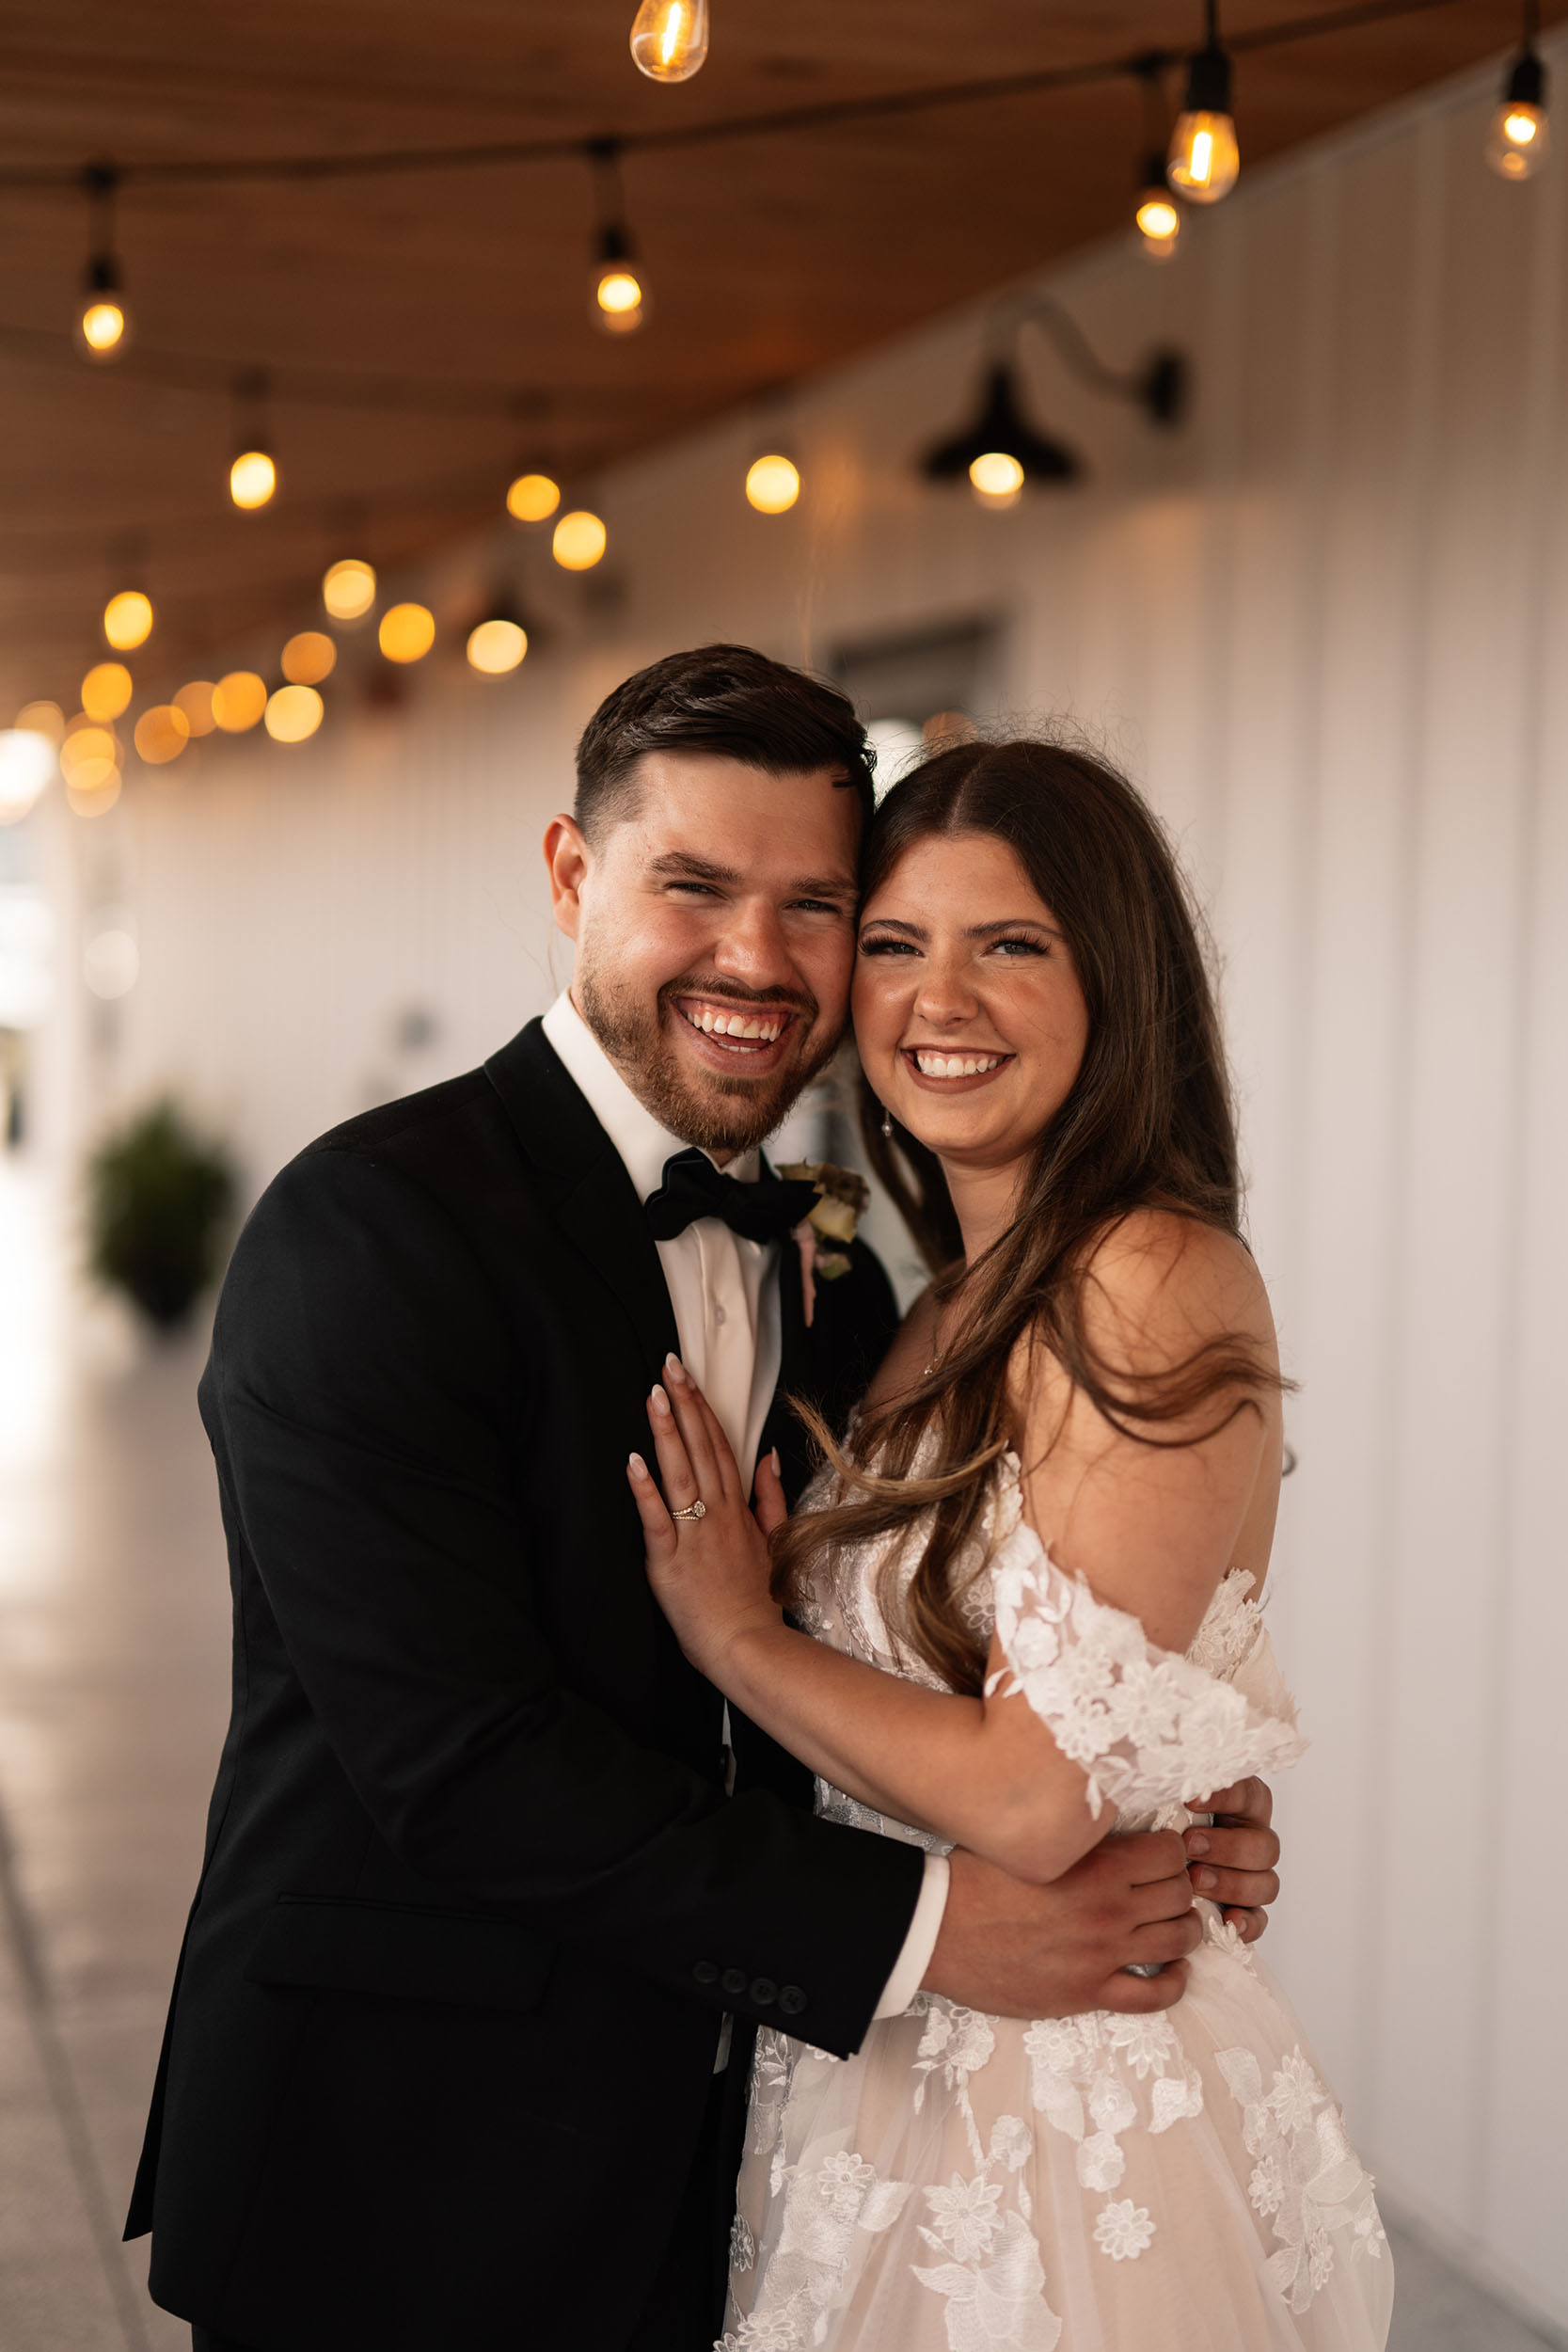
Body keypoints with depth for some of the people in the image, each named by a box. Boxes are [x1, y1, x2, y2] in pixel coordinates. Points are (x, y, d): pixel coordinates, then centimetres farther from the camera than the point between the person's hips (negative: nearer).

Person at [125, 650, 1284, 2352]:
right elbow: (459, 1759, -23)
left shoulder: (836, 1281, 6)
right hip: (401, 2192, -6)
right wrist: (916, 1927, -22)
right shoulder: (373, 1226, -17)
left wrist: (1134, 1807, -9)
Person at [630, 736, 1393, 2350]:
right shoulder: (961, 1300, 8)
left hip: (1067, 2136, -8)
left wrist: (737, 1633, -12)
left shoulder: (1157, 1284, -20)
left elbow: (1035, 1795, -23)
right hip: (901, 2078, 8)